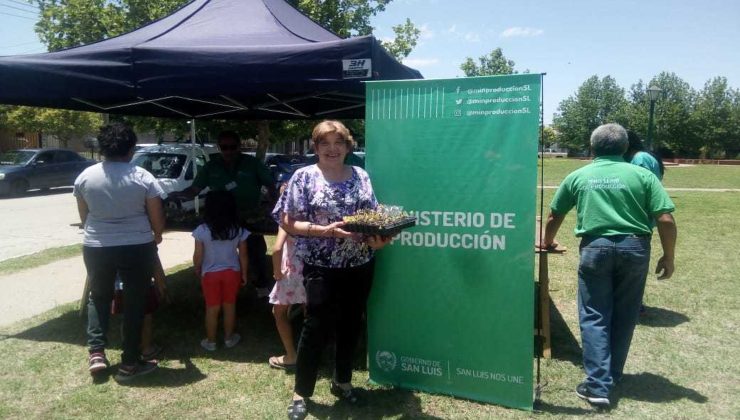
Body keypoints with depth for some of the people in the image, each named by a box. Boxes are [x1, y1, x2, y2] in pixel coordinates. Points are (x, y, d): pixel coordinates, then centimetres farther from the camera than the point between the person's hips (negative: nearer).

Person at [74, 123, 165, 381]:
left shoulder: (85, 177, 0)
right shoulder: (143, 177, -8)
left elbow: (83, 216, 12)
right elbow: (157, 220, -5)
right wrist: (156, 236, 16)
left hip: (96, 247, 3)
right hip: (137, 248, -2)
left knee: (98, 297, 24)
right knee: (134, 302, 8)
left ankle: (96, 352, 16)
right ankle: (129, 363, 14)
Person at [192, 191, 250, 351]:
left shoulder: (202, 230, -15)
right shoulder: (238, 230, -10)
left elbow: (198, 257, -9)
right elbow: (243, 256, -4)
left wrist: (197, 271, 10)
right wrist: (244, 274, 9)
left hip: (210, 273, -1)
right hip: (232, 272, 1)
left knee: (212, 308, 12)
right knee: (230, 306, 16)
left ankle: (210, 341, 24)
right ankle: (229, 338, 28)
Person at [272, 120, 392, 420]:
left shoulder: (360, 176, 7)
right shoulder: (304, 177, -4)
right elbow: (287, 221, -8)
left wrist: (378, 237, -11)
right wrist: (325, 230, -21)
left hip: (360, 265, 4)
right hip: (321, 267, -4)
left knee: (351, 324, 14)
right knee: (316, 326, 1)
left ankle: (342, 381, 35)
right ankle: (301, 392, 20)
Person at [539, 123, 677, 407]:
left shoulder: (578, 176, 9)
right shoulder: (642, 175, 5)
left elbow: (554, 217, 16)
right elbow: (666, 220, -2)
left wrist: (548, 243, 33)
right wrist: (668, 256, 9)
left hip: (595, 247, -1)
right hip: (634, 248, 1)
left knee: (594, 317, 4)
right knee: (624, 316, 15)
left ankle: (598, 385, -2)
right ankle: (612, 376, 28)